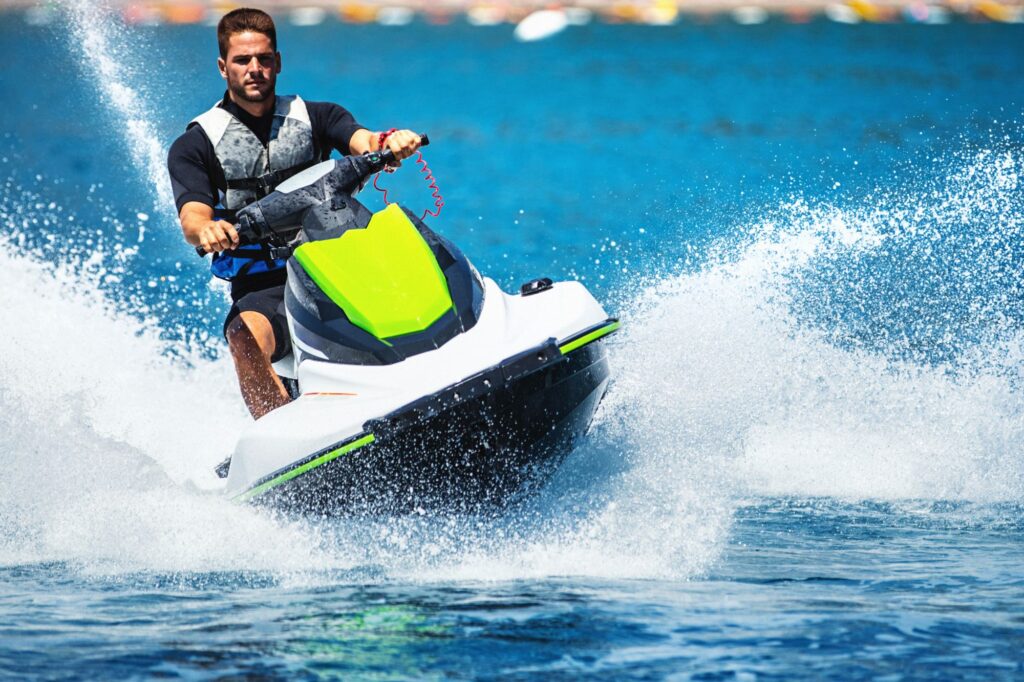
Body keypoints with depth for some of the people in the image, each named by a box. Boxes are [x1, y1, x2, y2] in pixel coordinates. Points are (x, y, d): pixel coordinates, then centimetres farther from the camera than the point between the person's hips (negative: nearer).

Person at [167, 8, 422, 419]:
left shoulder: (315, 117, 15)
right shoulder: (195, 146, 10)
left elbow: (364, 143, -5)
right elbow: (193, 218, -6)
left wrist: (391, 142, -31)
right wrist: (207, 230, -32)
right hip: (261, 287, -2)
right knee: (246, 338, -35)